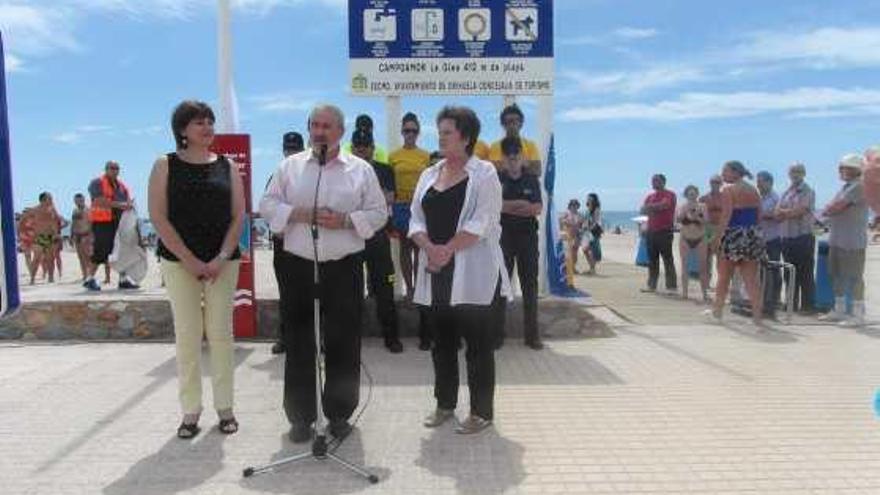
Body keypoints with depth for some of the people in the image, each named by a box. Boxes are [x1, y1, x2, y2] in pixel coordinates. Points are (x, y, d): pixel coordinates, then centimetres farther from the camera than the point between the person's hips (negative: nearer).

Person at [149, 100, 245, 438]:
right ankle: (191, 410, 15)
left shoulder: (227, 167, 8)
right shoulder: (166, 165, 3)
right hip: (179, 261, -1)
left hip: (223, 261, 1)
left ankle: (225, 407, 15)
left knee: (221, 334, 4)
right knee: (187, 336, 2)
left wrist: (221, 258, -10)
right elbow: (158, 217, -4)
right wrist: (190, 260, -11)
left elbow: (239, 216, 3)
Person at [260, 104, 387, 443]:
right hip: (299, 267, 1)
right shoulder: (290, 166, 8)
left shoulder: (361, 170, 5)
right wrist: (299, 214, -12)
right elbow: (267, 205, 6)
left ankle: (339, 413, 21)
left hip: (344, 268, -1)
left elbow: (378, 213, 3)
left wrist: (345, 220, -14)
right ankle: (300, 415, 20)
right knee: (299, 343, 6)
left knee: (344, 344, 5)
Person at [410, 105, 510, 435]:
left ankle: (482, 411, 13)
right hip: (436, 272, 6)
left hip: (472, 272, -5)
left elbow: (482, 222, -13)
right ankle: (445, 404, 27)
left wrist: (448, 249, -18)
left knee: (477, 343, 1)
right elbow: (416, 219, 7)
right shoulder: (429, 175, 14)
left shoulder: (484, 173, -2)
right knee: (442, 340, 13)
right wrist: (430, 247, -12)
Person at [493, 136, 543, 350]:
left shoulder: (532, 180, 8)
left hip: (528, 236, 2)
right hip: (504, 236, -2)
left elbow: (538, 209, -4)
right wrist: (523, 206, -12)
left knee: (530, 284, 4)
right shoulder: (497, 179, 3)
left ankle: (532, 334, 12)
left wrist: (508, 206, -11)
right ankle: (497, 334, 7)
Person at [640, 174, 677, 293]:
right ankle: (652, 285, 14)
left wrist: (651, 207, -3)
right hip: (651, 231, 6)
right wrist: (657, 208, -9)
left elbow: (663, 205, -18)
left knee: (668, 260, -5)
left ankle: (672, 286, -3)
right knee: (652, 260, 9)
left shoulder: (669, 194, -3)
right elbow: (643, 210, 8)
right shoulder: (650, 197, 18)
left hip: (664, 231, -6)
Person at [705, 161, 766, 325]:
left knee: (724, 276, 9)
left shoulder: (728, 189, -8)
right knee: (752, 278, 5)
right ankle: (757, 315, 2)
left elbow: (726, 216, -15)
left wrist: (717, 237, -14)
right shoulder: (754, 190, 12)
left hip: (733, 235, -6)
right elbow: (759, 215, 12)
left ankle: (717, 311, 20)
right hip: (753, 235, 6)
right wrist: (751, 230, 18)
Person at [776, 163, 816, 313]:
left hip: (804, 237, -6)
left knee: (805, 274, -4)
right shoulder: (786, 192, 16)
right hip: (787, 238, 6)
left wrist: (784, 212, -1)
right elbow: (777, 213, 6)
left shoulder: (808, 191, -2)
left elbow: (799, 211, -15)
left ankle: (807, 305, 0)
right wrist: (792, 212, -9)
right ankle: (792, 304, 18)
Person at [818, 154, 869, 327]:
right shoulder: (846, 187, 18)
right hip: (837, 240, 10)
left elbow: (836, 207, -17)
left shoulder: (859, 186, -13)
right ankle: (839, 310, 24)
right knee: (837, 276, 14)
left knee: (854, 277, -5)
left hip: (852, 242, -10)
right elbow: (833, 208, 20)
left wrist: (826, 211, 2)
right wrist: (830, 211, -1)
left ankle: (858, 315, 2)